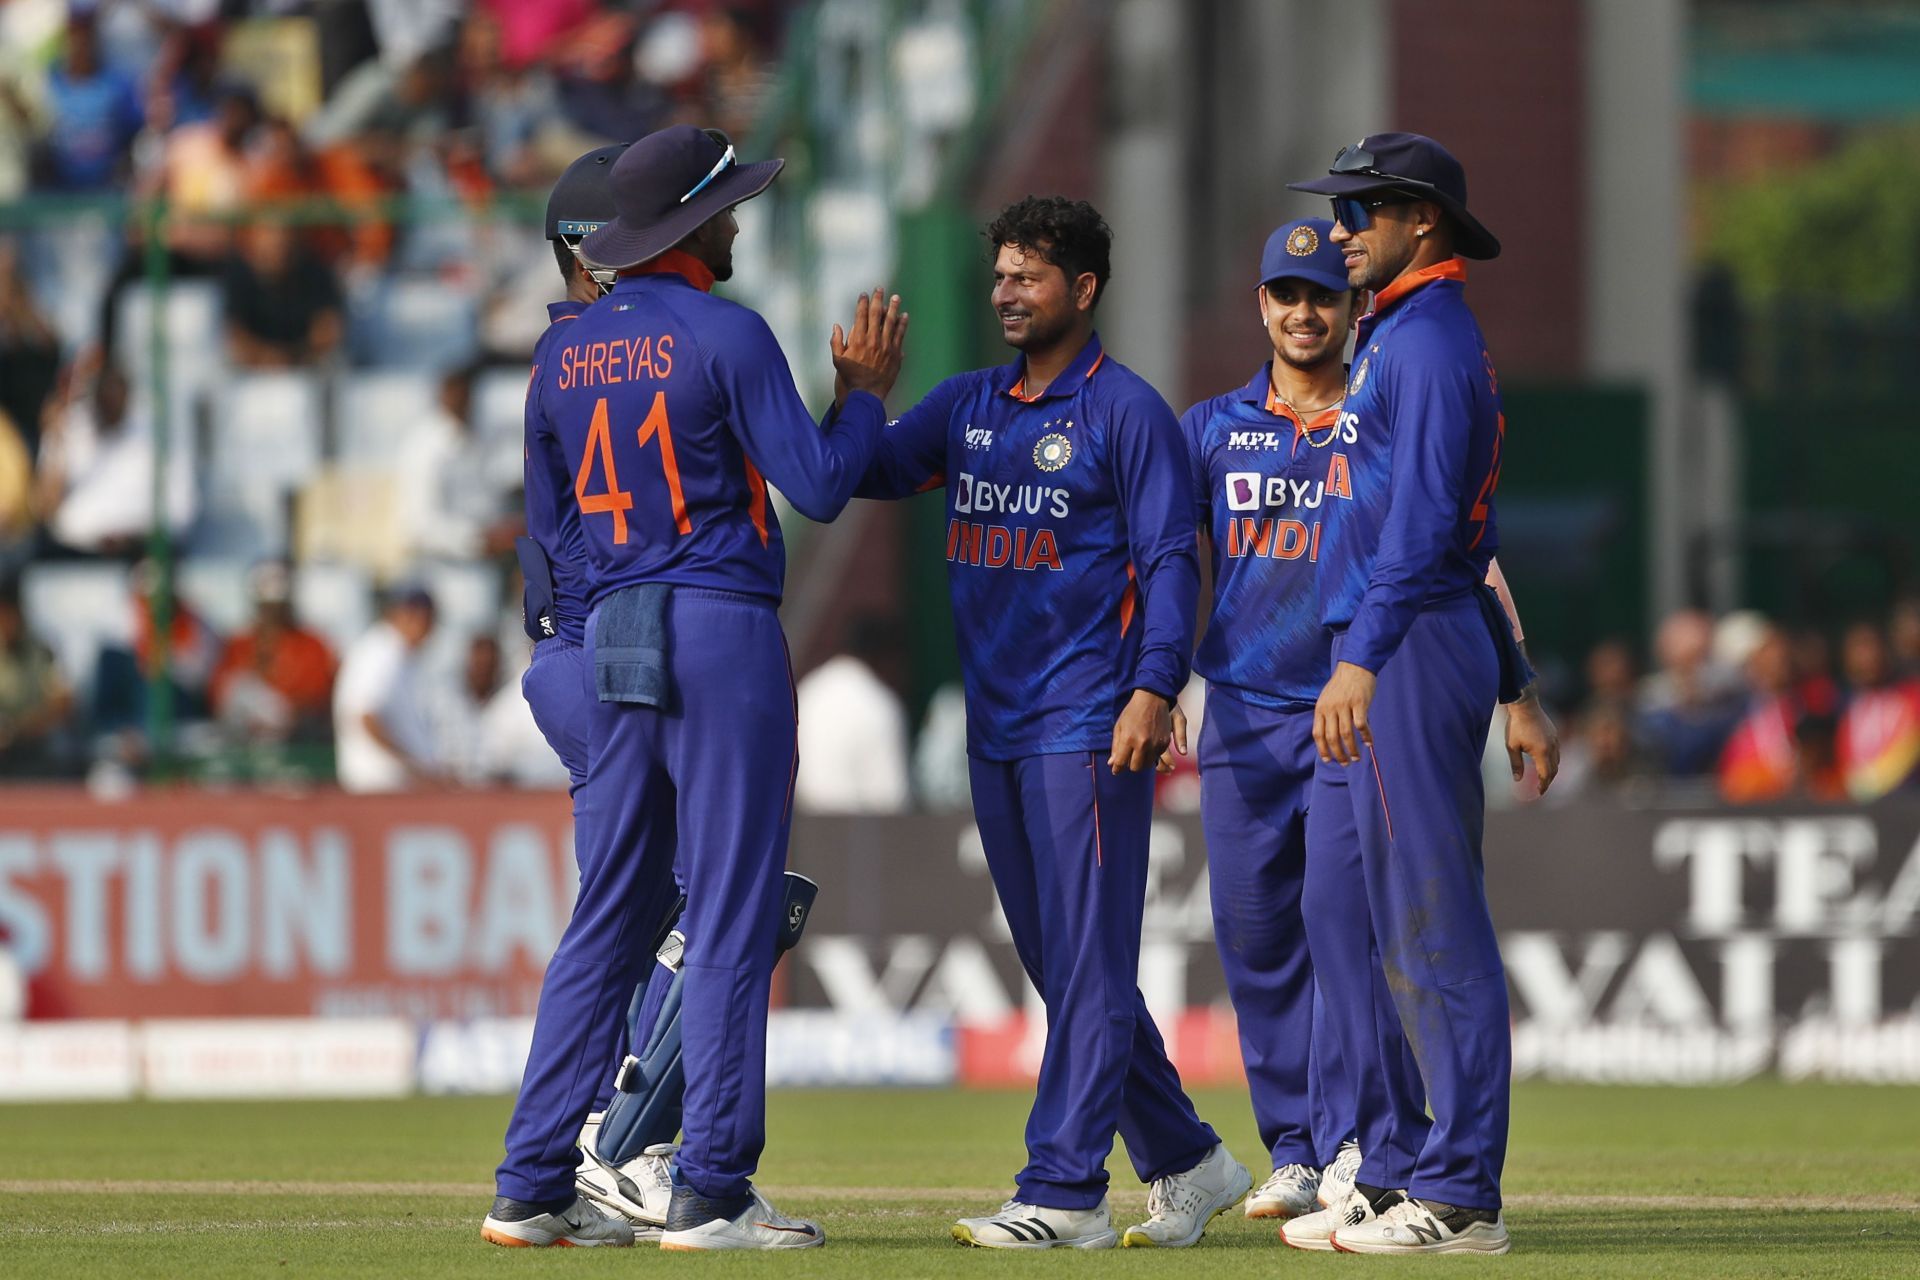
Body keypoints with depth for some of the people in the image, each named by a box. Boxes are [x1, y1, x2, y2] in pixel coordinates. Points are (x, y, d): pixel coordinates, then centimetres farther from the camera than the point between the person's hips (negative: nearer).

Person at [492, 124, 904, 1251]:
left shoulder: (567, 355, 10)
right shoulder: (726, 335, -9)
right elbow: (820, 486, -12)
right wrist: (866, 389, 2)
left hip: (614, 646, 6)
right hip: (724, 634, -6)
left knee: (610, 916, 10)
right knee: (732, 916, -3)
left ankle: (533, 1187, 6)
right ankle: (712, 1192, -5)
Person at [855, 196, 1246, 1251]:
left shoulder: (1126, 410, -4)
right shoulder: (968, 406, 15)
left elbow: (1169, 560, -9)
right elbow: (867, 474, 9)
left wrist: (1154, 688, -20)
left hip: (1090, 726, -8)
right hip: (996, 726, 8)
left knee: (1086, 959, -8)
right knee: (1060, 965, 11)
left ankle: (1064, 1191, -12)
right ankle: (1185, 1163, 21)